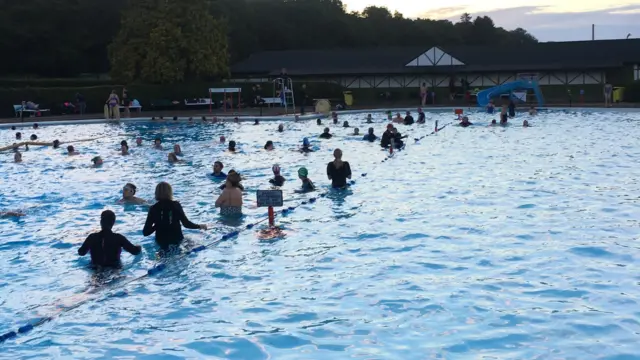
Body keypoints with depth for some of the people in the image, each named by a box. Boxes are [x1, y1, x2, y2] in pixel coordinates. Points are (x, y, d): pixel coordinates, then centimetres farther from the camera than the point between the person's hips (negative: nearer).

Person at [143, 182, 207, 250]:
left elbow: (145, 232, -10)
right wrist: (200, 226, 7)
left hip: (161, 242, 2)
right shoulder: (176, 205, -9)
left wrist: (157, 226, 8)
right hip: (177, 240, -1)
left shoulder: (153, 209, -8)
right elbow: (186, 223, -9)